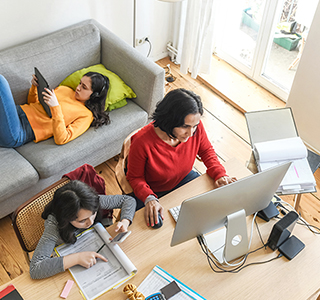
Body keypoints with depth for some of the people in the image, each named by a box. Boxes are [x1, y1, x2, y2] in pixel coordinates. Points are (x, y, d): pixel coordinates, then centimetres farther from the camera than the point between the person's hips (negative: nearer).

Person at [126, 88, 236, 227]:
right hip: (154, 191, -4)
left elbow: (207, 151, 0)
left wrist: (220, 174, -17)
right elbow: (135, 177, -17)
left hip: (184, 178, 4)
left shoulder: (196, 127, -23)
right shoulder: (142, 142, -35)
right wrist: (149, 199, -35)